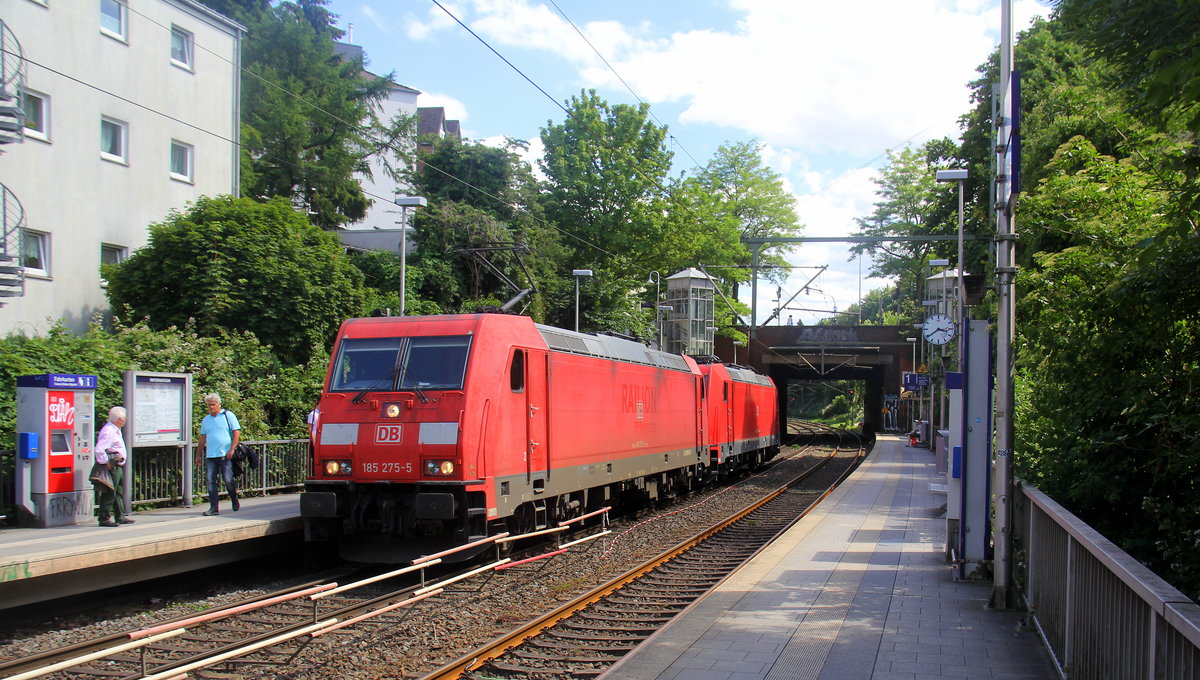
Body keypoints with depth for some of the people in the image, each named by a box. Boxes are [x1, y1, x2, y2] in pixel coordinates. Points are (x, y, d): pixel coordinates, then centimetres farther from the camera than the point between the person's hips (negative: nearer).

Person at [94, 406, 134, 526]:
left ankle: (120, 517, 23)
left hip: (118, 466, 11)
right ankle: (104, 519, -3)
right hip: (112, 467, -11)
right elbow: (99, 449, -27)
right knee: (109, 493, -7)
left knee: (119, 492, 15)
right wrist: (106, 463, -21)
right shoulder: (108, 431, -19)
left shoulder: (115, 430, 15)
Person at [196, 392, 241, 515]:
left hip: (225, 455, -5)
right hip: (210, 456, 5)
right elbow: (202, 439, 21)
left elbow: (237, 433, -3)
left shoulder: (228, 415, 2)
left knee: (228, 480, -4)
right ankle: (214, 508, 0)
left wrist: (231, 450, -13)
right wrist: (198, 456, 18)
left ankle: (235, 503, 18)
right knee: (210, 481, -2)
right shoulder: (206, 420, 17)